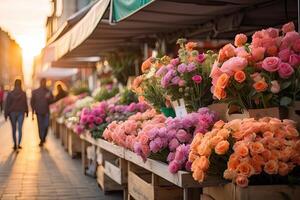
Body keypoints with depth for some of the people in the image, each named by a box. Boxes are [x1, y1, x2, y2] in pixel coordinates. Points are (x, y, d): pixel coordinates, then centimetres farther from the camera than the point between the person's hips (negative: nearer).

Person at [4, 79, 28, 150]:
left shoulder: (10, 94, -5)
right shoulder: (23, 94, -5)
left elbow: (7, 105, -3)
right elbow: (25, 104, -1)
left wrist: (6, 114, 1)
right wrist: (26, 112, 10)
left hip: (12, 113, 0)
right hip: (21, 112, 0)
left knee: (14, 129, 8)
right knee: (20, 129, 5)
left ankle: (15, 144, 7)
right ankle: (18, 144, 0)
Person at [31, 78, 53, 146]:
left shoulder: (48, 92, 5)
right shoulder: (35, 92, 5)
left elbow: (51, 101, 7)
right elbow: (32, 102, 7)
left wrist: (48, 98, -16)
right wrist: (33, 112, 1)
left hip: (46, 112, 0)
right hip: (39, 112, 0)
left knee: (46, 125, -5)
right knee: (40, 126, 1)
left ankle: (43, 138, 18)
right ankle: (42, 140, 9)